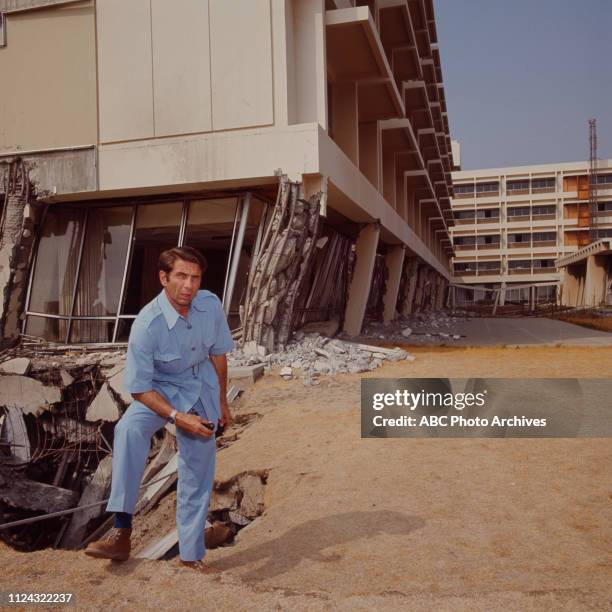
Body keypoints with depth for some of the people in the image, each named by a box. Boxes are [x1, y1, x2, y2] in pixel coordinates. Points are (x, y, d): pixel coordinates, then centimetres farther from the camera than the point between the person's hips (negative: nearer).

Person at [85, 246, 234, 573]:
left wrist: (222, 402, 10)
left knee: (198, 475, 5)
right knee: (128, 429, -35)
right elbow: (139, 388, -20)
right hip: (160, 389, -3)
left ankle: (192, 554, 22)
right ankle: (121, 531, -29)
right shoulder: (147, 324, -27)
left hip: (202, 390, 3)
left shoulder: (211, 305, -16)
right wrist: (177, 417, -29)